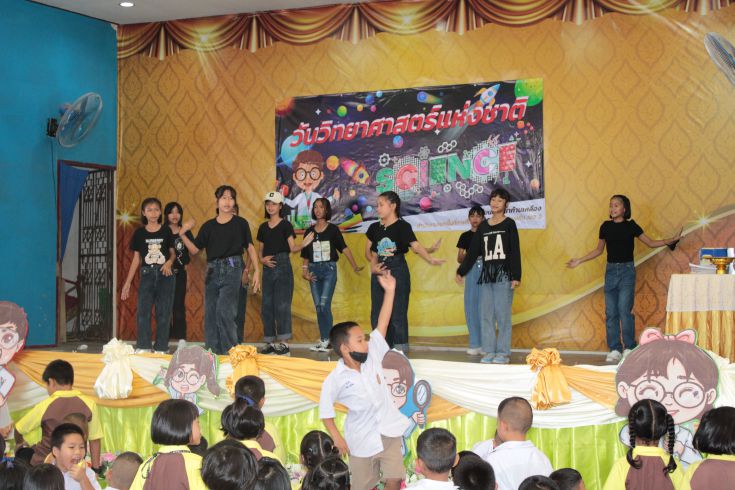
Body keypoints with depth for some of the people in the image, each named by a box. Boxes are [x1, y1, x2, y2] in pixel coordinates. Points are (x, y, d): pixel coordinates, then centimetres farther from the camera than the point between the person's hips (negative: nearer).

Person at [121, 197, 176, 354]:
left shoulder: (166, 231, 5)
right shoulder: (139, 233, 5)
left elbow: (173, 253, 13)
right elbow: (136, 259, 8)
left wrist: (169, 262, -11)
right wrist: (127, 283, 5)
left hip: (165, 275, 0)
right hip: (147, 275, 0)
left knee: (163, 314, 0)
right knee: (143, 312, -8)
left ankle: (161, 349, 6)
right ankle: (143, 348, -4)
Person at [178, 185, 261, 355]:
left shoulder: (240, 223, 4)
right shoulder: (208, 226, 10)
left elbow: (250, 248, 6)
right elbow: (194, 249, 10)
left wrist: (256, 271, -2)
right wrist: (182, 234, -3)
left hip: (232, 270, -4)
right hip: (212, 271, 4)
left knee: (224, 311, -16)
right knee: (210, 314, 4)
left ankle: (229, 352, -8)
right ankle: (212, 353, 12)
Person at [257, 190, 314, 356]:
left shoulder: (285, 225, 0)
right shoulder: (263, 227, 14)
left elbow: (292, 248, -5)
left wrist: (303, 244, -25)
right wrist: (262, 259, -3)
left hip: (283, 265, -5)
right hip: (268, 268, 5)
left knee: (282, 304, -11)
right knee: (267, 305, 3)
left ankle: (284, 343, -11)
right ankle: (269, 342, 9)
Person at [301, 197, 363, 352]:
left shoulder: (333, 229, 1)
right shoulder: (310, 231, 11)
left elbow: (344, 248, -5)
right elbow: (305, 255, 14)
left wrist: (355, 266, -11)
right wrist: (305, 271, 1)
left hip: (329, 269, -4)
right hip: (314, 270, 4)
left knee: (324, 304, -14)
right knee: (318, 306, 4)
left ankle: (326, 340, -8)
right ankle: (323, 339, 11)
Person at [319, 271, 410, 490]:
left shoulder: (372, 357, -5)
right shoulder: (336, 379, -15)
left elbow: (382, 325, -10)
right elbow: (325, 408, -6)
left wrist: (389, 291, -14)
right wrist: (337, 438, -9)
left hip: (389, 432, 3)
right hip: (362, 440, -3)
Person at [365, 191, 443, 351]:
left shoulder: (402, 226, -7)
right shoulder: (374, 227, 8)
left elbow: (415, 245, -21)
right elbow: (369, 251, 15)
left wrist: (430, 258, -38)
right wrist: (373, 265, -5)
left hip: (398, 271, -5)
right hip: (379, 272, 6)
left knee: (398, 313, -5)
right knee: (377, 314, 7)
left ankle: (400, 352, 0)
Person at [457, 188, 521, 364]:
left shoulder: (509, 224, 1)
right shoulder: (483, 226, 13)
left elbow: (515, 251, -4)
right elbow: (473, 251, 17)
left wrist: (516, 276, -13)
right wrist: (461, 271, 15)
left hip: (503, 274, -4)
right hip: (486, 274, 5)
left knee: (502, 314, -5)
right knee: (486, 314, 3)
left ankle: (503, 353, 0)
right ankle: (489, 351, 9)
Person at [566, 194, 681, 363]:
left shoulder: (631, 226, -1)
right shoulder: (606, 227, 6)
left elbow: (651, 243, 6)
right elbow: (599, 250, 18)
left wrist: (673, 240, -3)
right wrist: (579, 261, 18)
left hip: (627, 270, -3)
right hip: (611, 270, 3)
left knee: (625, 309, -11)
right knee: (610, 312, 1)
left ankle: (629, 348, 0)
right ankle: (615, 350, 7)